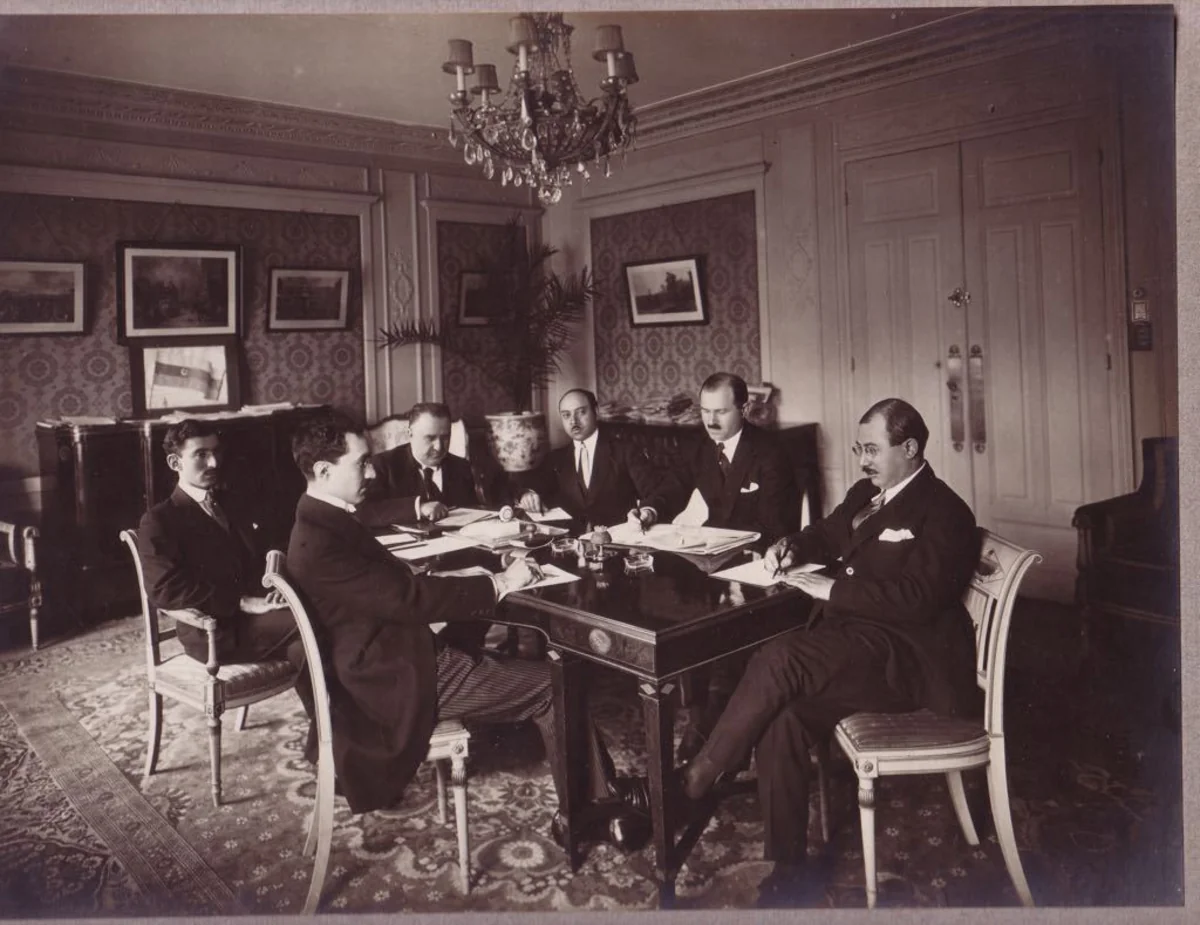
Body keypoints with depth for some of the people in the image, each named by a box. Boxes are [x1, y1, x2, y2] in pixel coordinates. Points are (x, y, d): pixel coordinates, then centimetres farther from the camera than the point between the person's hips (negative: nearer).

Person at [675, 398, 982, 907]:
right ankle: (789, 870, -10)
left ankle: (694, 780, -14)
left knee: (779, 660, -30)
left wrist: (832, 588, -20)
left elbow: (918, 596, -19)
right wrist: (793, 546, 9)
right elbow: (826, 535, 32)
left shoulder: (944, 513, -6)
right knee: (781, 719, -22)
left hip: (904, 655, -7)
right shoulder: (864, 493, 17)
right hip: (848, 637, 7)